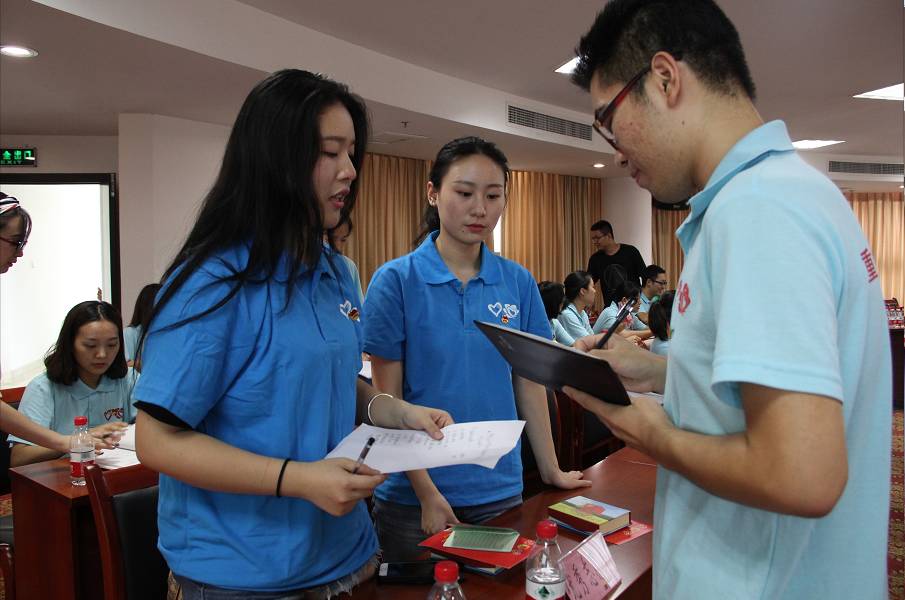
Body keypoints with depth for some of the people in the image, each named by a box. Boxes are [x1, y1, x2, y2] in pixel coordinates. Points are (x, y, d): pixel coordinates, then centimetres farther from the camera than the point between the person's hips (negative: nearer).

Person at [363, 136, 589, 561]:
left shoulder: (518, 282, 0)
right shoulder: (395, 280, -10)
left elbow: (529, 382, 8)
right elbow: (387, 400, -10)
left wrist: (551, 470, 11)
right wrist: (428, 494, -14)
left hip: (501, 488, 3)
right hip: (413, 494, -3)